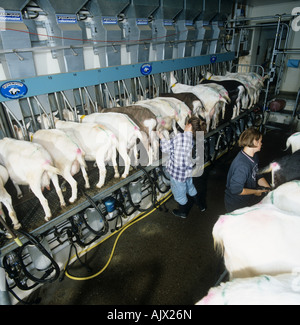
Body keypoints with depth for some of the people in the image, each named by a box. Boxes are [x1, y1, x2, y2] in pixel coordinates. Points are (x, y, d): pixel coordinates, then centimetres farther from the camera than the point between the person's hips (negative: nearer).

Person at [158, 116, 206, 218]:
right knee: (190, 188, 32)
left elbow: (166, 148, -14)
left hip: (177, 172, -6)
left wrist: (162, 138, 2)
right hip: (188, 170, 7)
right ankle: (200, 205, 52)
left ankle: (183, 212, 42)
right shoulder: (192, 140, -2)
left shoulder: (180, 136, -22)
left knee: (179, 193, 18)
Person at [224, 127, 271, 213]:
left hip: (249, 197, 9)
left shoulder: (254, 155, -1)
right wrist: (255, 191, -16)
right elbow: (236, 189, -30)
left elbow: (257, 175, 10)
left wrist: (269, 189, -3)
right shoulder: (242, 165, -33)